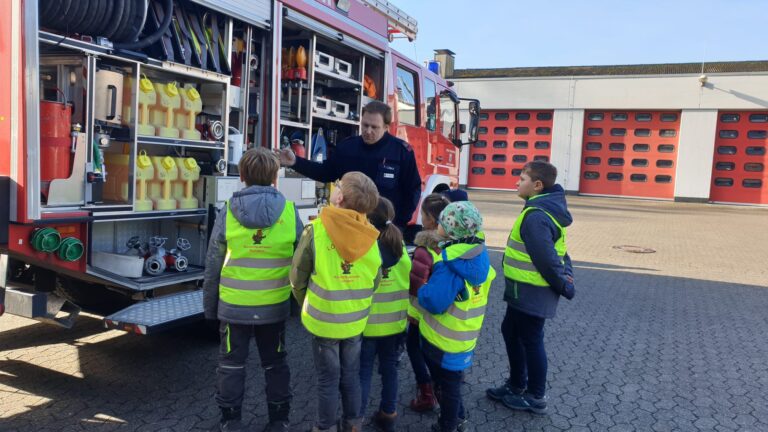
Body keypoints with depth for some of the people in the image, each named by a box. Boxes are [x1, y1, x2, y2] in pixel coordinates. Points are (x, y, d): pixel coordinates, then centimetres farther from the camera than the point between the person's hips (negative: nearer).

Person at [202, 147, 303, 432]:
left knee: (232, 364, 17)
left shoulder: (228, 213, -9)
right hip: (275, 306, 1)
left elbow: (213, 266, -3)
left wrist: (209, 306, 9)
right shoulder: (290, 212, -9)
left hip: (234, 306, -1)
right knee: (275, 364, 18)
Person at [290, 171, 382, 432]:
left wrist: (307, 307, 8)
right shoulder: (370, 237, -9)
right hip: (356, 321, 3)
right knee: (351, 375, 21)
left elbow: (298, 279, -10)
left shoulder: (315, 230, -19)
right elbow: (374, 282, 0)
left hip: (324, 320, -3)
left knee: (328, 380, 13)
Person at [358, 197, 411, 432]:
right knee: (389, 368, 17)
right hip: (395, 322, 5)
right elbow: (409, 283, 5)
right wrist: (406, 314, 14)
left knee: (363, 372, 8)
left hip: (367, 323, -4)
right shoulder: (400, 247, -2)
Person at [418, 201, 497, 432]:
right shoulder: (478, 257, -1)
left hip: (445, 339, -8)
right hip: (463, 336, 8)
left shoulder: (449, 264, -28)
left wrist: (421, 289, -13)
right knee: (451, 380, 26)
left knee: (446, 384, 11)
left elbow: (434, 301, -32)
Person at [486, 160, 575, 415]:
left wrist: (563, 286, -13)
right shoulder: (547, 208, 9)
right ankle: (516, 385, 36)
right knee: (511, 331, 21)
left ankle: (536, 397, 23)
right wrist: (566, 275, 6)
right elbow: (556, 250, 13)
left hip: (531, 292, -10)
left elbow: (546, 259, -25)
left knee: (531, 340, 5)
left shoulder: (535, 216, -25)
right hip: (526, 290, 10)